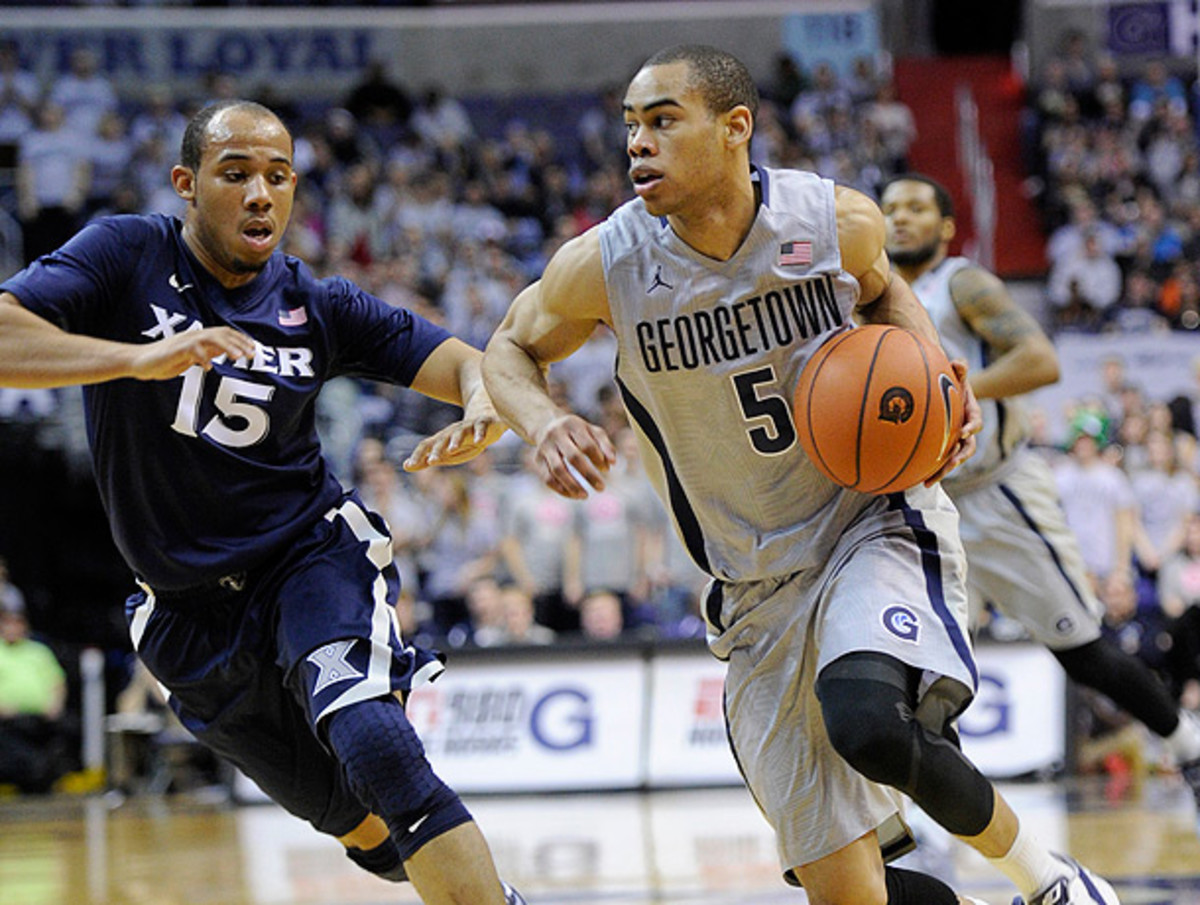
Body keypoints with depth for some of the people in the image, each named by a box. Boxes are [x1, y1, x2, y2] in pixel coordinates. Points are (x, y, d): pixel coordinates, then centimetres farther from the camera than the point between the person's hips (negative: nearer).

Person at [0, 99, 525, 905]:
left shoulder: (318, 306, -4)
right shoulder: (129, 258, -10)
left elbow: (474, 364, -5)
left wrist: (481, 415, -30)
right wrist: (144, 357, -39)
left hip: (313, 558, -1)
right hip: (193, 615, 1)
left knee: (370, 740, -31)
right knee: (368, 832, 10)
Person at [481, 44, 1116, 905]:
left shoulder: (838, 221, -11)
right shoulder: (603, 266, -12)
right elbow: (511, 348, 7)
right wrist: (543, 421, -15)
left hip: (881, 522, -2)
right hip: (762, 590, 2)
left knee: (869, 724, -35)